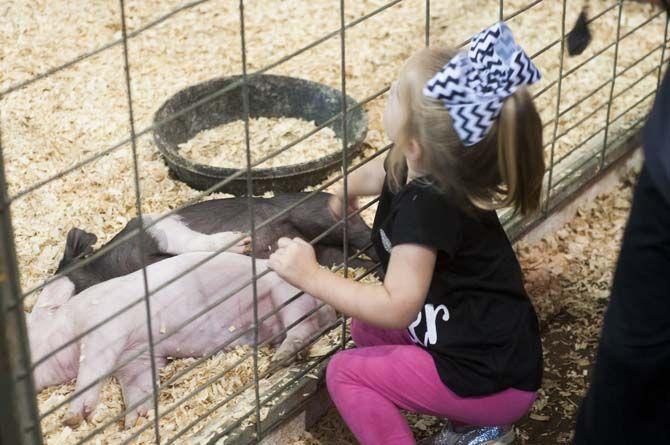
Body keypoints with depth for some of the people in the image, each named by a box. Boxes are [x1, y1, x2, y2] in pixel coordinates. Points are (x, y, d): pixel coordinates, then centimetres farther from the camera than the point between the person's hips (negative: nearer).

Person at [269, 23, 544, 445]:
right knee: (366, 328, 19)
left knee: (345, 374, -3)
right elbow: (375, 174, 25)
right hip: (495, 350, 9)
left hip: (490, 378, -9)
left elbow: (397, 308, -29)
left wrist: (311, 276, -25)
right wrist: (346, 192, 43)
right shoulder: (426, 171, -1)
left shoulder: (425, 208, -27)